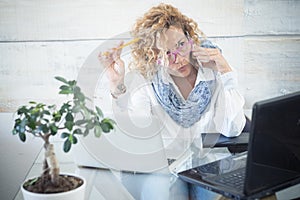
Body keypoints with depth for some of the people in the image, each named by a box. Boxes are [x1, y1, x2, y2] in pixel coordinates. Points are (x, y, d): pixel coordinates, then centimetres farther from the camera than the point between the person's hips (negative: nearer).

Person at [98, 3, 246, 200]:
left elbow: (232, 130, -15)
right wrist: (118, 86, -33)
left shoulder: (212, 69, -8)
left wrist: (227, 73, -20)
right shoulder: (150, 83, -8)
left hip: (212, 163, 0)